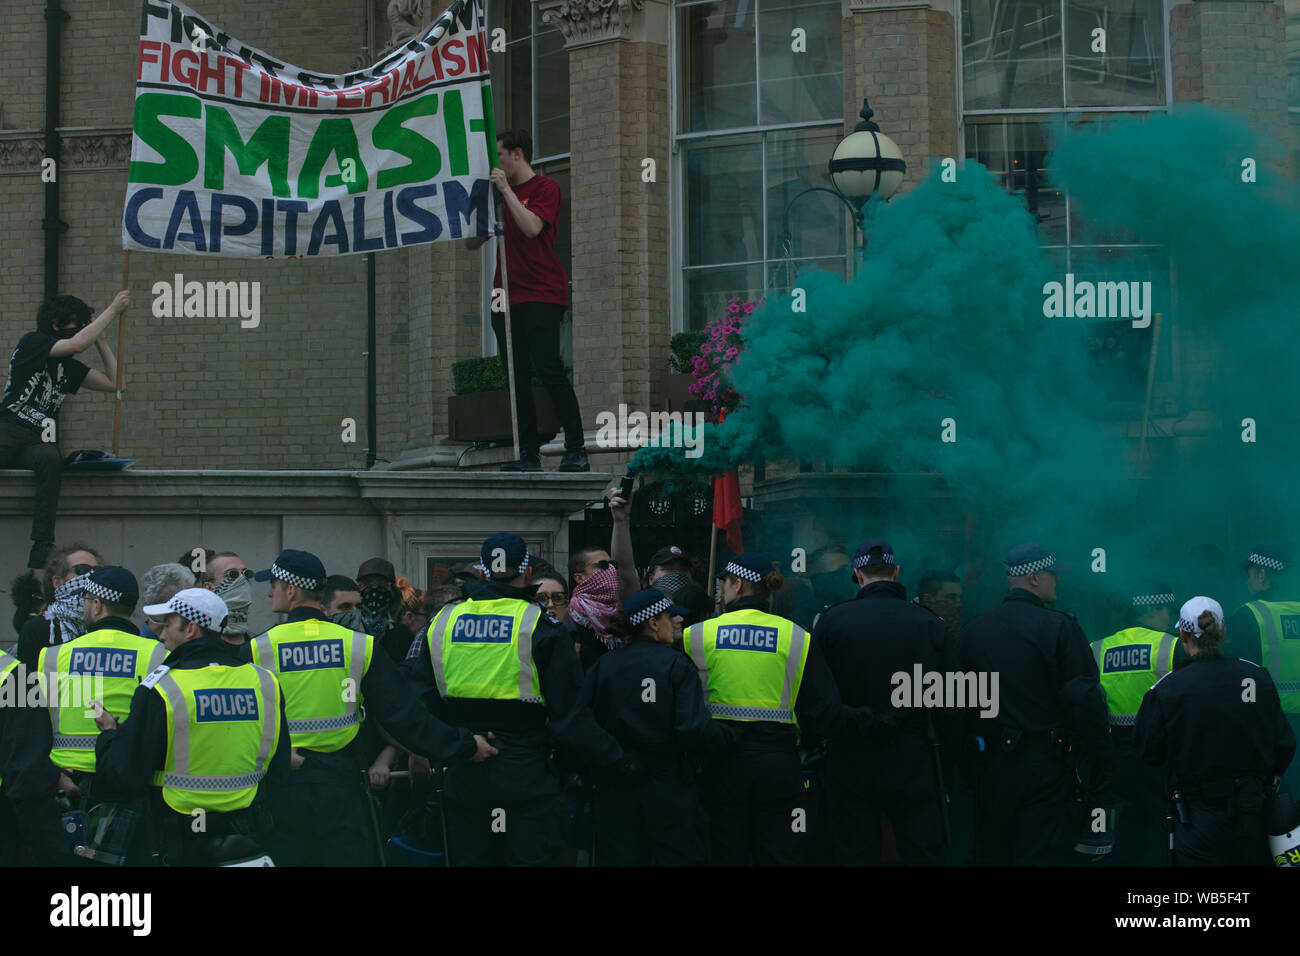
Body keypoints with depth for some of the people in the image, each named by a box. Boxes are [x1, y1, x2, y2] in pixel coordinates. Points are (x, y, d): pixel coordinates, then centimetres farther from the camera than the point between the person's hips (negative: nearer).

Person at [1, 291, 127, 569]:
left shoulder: (69, 368, 22)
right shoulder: (31, 343, 4)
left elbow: (114, 383, 21)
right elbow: (77, 344, -11)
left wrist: (100, 338, 20)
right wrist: (113, 310, -4)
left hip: (37, 444, 4)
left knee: (51, 460, -32)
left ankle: (42, 550, -39)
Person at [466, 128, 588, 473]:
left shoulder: (545, 187, -1)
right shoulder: (499, 193, 20)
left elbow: (531, 227, -18)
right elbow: (473, 242, 20)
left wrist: (506, 190, -13)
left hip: (542, 293, -7)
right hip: (507, 296, 7)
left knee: (549, 370, -13)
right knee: (517, 377, 2)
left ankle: (576, 451, -11)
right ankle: (529, 455, 3)